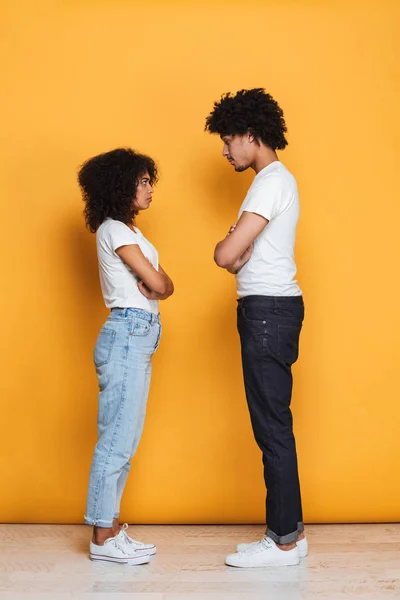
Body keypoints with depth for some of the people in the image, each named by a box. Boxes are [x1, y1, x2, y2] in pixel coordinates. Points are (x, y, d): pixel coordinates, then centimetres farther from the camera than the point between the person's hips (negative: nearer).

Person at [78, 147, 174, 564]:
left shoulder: (127, 230, 20)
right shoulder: (114, 230, -10)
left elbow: (164, 286, 13)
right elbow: (158, 283, -13)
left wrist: (155, 284, -7)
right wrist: (157, 282, 8)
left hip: (138, 338, 10)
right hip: (127, 334, -10)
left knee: (123, 439, 10)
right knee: (117, 439, -7)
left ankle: (110, 528, 16)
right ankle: (103, 538, 0)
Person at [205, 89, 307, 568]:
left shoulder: (271, 182, -14)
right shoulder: (275, 178, 19)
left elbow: (225, 256, -22)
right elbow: (245, 255, 18)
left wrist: (227, 247, 0)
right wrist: (238, 256, -3)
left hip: (268, 311, -10)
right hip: (268, 308, 10)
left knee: (272, 425, -5)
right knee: (272, 424, 12)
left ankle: (284, 541, 4)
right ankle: (288, 528, 21)